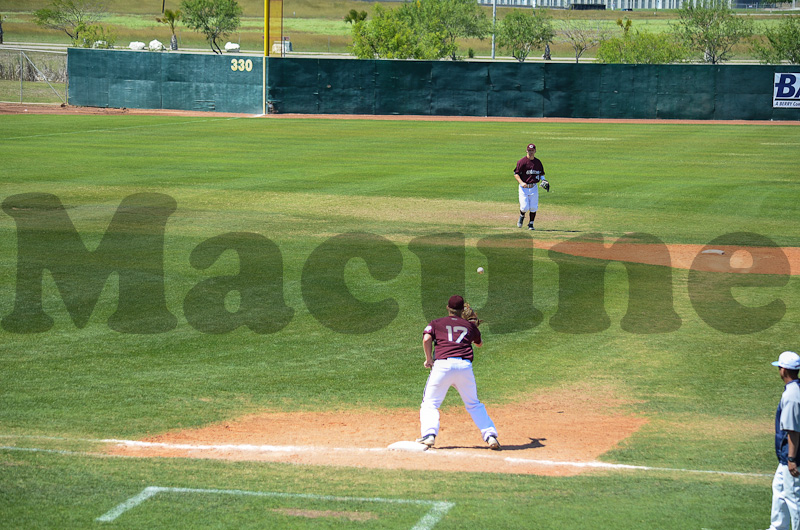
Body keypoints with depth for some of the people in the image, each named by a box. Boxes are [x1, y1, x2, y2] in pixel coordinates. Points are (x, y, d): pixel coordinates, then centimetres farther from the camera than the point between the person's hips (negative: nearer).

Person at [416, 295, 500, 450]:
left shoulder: (436, 323, 16)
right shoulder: (470, 326, 22)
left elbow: (426, 339, -2)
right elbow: (479, 343, 39)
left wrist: (429, 359, 8)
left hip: (443, 364, -2)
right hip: (465, 366, 2)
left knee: (430, 403, 6)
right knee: (474, 404, 15)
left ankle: (429, 434, -15)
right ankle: (490, 435, 3)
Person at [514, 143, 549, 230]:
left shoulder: (538, 162, 8)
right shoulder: (522, 161, -7)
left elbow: (541, 173, 20)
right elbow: (516, 174, -6)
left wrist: (543, 180, 0)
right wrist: (521, 182, -21)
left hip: (534, 187, 4)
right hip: (524, 187, -4)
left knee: (533, 207, -1)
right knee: (524, 207, -10)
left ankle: (531, 224, 14)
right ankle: (521, 217, 25)